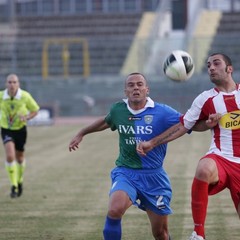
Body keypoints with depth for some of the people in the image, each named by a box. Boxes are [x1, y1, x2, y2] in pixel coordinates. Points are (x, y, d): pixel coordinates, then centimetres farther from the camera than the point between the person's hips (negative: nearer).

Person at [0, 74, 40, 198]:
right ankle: (13, 186, -13)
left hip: (20, 130, 1)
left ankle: (19, 181, 45)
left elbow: (35, 110, -3)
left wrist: (26, 117, -21)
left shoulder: (25, 96, -17)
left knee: (19, 158, 17)